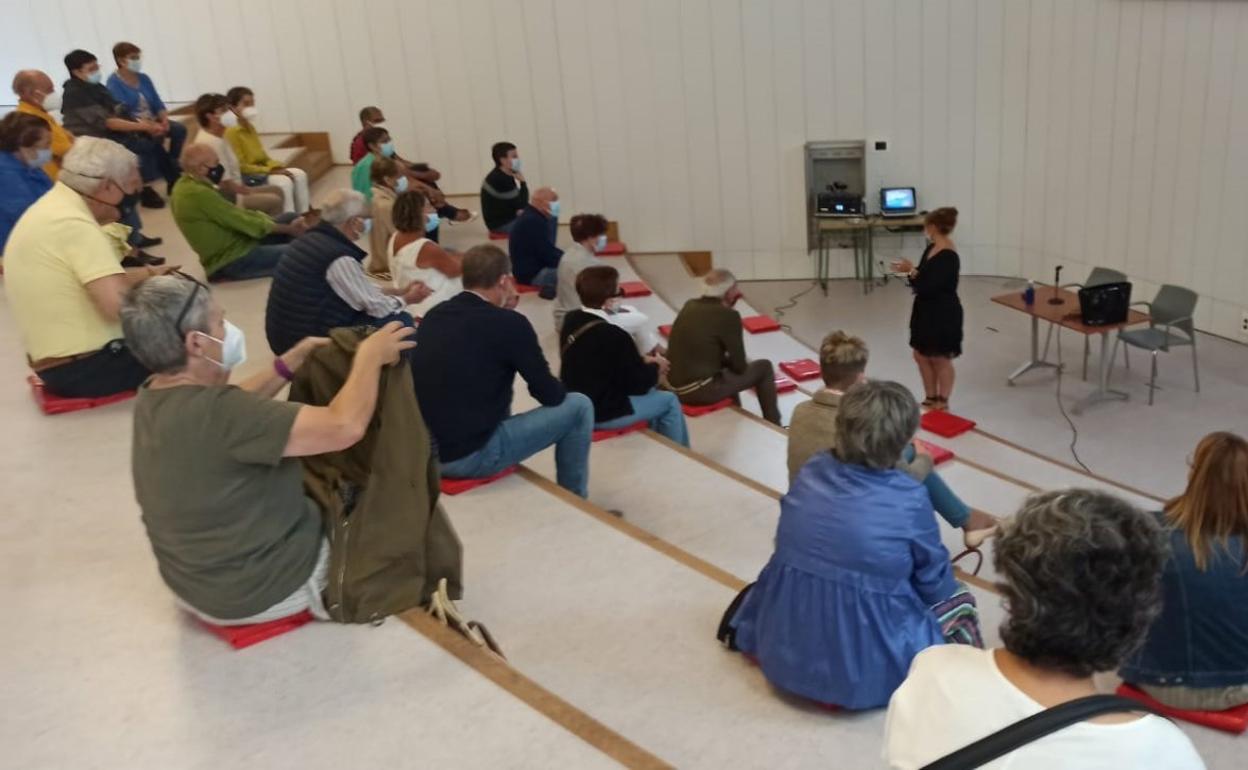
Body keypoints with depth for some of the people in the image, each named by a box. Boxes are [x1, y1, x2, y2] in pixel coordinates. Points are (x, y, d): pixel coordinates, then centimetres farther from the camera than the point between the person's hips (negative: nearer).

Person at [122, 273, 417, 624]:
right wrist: (369, 356, -20)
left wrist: (291, 363, 6)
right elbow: (344, 427, -36)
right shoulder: (212, 413, -35)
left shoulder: (154, 398, -6)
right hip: (261, 589, -8)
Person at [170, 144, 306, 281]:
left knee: (290, 218, 8)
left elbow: (236, 214, 8)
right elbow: (242, 222, -18)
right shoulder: (199, 193, -23)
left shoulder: (186, 186, 8)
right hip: (232, 261, -10)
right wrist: (289, 229, -6)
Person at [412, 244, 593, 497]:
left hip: (420, 449, 8)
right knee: (578, 406, 5)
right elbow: (551, 395, -4)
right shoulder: (509, 323, -13)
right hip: (469, 456, -7)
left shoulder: (433, 315, 6)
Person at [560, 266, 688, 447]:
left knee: (651, 392, 26)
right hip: (599, 413, -9)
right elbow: (638, 383, -15)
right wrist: (655, 368, 5)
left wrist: (642, 362, 8)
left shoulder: (571, 320, -1)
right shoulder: (614, 336, -27)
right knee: (669, 401, 8)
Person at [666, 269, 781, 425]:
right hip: (700, 390, -8)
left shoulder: (690, 306, 8)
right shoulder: (729, 315, -13)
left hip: (676, 386, 8)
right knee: (764, 368, 10)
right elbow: (740, 366, -5)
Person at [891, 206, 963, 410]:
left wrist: (911, 270, -13)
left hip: (944, 314, -9)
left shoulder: (949, 257, -23)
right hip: (927, 310, 9)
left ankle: (942, 404, 21)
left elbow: (928, 286, -25)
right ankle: (931, 399, 30)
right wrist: (910, 269, 0)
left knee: (941, 359, 6)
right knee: (921, 355, 16)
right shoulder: (931, 249, 5)